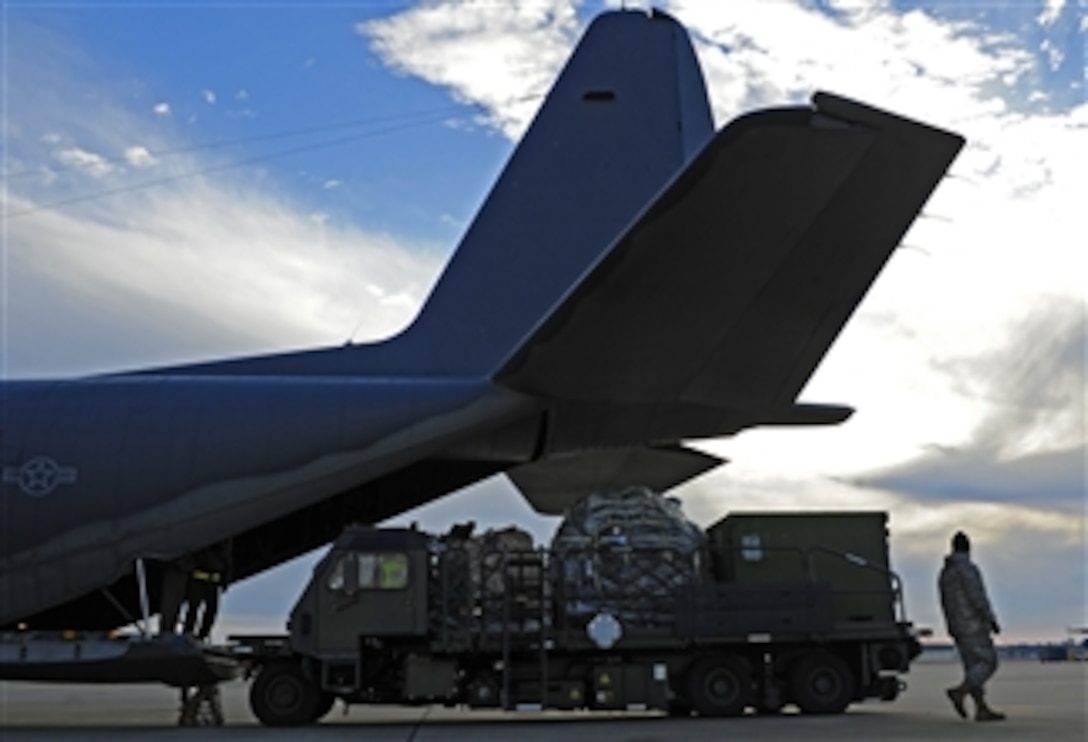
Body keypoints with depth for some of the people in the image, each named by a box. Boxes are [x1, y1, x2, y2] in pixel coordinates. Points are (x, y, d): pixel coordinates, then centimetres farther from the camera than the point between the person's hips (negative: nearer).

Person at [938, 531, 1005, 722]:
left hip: (958, 627, 8)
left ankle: (982, 710, 4)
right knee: (988, 663, -6)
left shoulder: (945, 572, 13)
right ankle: (959, 692, -19)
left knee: (974, 668, 7)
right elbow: (978, 598, -20)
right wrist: (992, 621, -13)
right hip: (973, 625, -8)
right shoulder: (967, 568, -14)